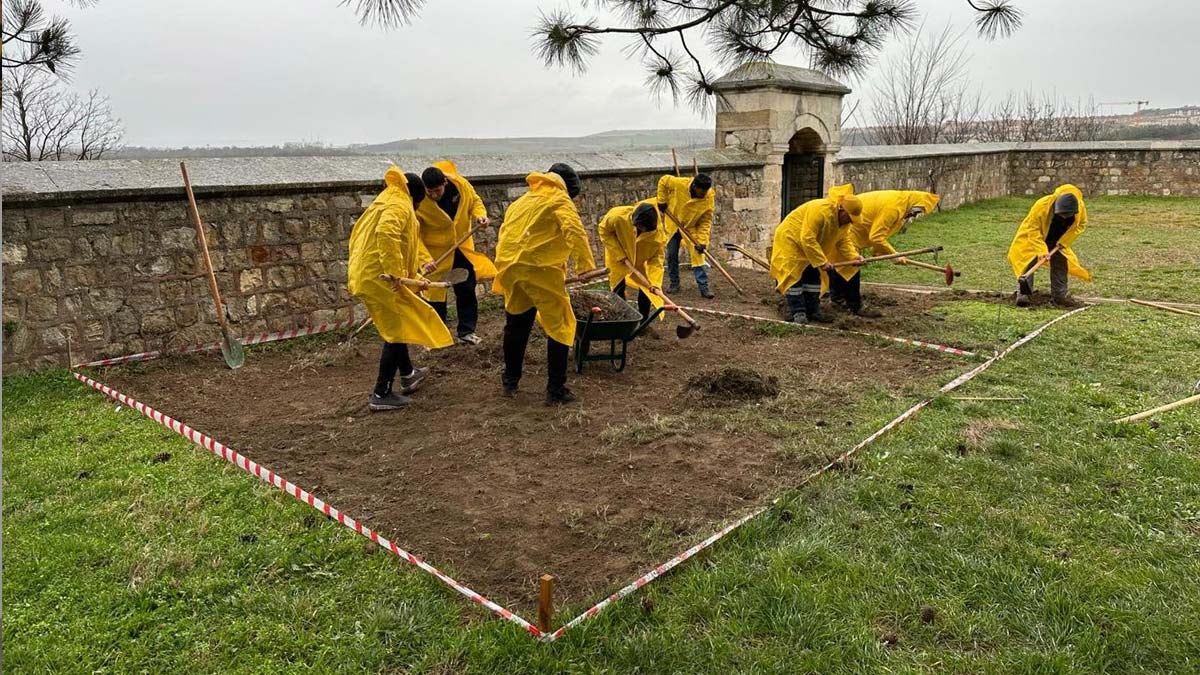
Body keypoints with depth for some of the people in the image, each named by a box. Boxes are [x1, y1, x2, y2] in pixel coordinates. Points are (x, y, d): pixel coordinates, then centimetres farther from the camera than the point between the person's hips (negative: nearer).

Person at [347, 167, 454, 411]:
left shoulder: (384, 203, 22)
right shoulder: (399, 206, -10)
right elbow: (386, 234, -30)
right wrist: (395, 273, -29)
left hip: (366, 276, 10)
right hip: (381, 278, -10)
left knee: (397, 326, 24)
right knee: (396, 332, -2)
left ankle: (408, 374, 41)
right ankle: (381, 394, 1)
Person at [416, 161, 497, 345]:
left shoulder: (461, 184, -16)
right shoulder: (418, 202, -25)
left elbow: (475, 201, 4)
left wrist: (480, 215, -16)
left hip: (462, 247, 4)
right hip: (436, 253, -3)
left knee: (467, 290, 11)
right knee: (436, 294, 3)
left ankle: (466, 332, 25)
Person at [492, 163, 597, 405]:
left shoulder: (522, 200, 25)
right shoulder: (559, 199, 3)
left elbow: (505, 233, 23)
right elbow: (574, 231, -15)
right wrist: (586, 264, -16)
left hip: (509, 266, 7)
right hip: (539, 269, -7)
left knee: (516, 324, 22)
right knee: (560, 327, 3)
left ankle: (510, 380, 33)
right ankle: (556, 390, 4)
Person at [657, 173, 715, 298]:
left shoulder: (709, 197, -26)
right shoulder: (679, 183, -30)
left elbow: (706, 221, -20)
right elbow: (663, 181, -10)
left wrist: (702, 241, -25)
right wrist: (662, 201, -10)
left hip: (692, 228, -1)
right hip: (673, 224, 1)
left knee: (698, 256, -7)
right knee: (671, 255, 7)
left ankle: (704, 287, -4)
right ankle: (674, 283, 21)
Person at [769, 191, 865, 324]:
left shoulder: (844, 219, -6)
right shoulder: (819, 211, -35)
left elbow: (843, 240, 2)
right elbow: (807, 239, -37)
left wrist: (854, 256, -16)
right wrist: (822, 262, -32)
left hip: (810, 245, 9)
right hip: (791, 240, -9)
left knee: (814, 276, 7)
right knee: (794, 276, -12)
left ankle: (812, 311, 12)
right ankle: (798, 313, -10)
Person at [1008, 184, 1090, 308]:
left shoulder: (1080, 209, -25)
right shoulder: (1041, 206, -38)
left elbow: (1081, 224, -6)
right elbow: (1033, 230, -32)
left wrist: (1064, 241, -17)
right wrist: (1041, 250, -38)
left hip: (1057, 242, 4)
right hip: (1032, 237, -4)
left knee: (1061, 262, 2)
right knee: (1028, 262, -16)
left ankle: (1060, 295, 9)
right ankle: (1023, 294, -17)